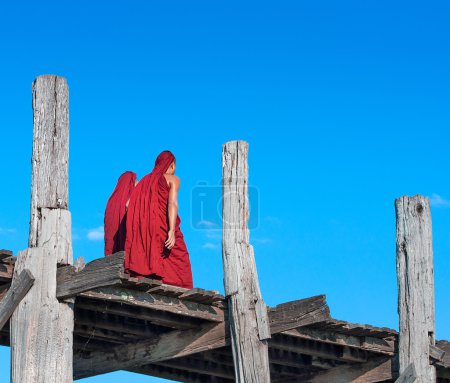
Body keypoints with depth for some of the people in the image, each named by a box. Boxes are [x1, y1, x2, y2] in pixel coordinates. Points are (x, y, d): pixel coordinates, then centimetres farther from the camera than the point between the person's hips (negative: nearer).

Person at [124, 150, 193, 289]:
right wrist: (172, 230, -22)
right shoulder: (172, 179, 4)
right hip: (164, 228, -5)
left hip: (144, 230, 5)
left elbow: (129, 204, 11)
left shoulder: (146, 180, 20)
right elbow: (172, 202, -12)